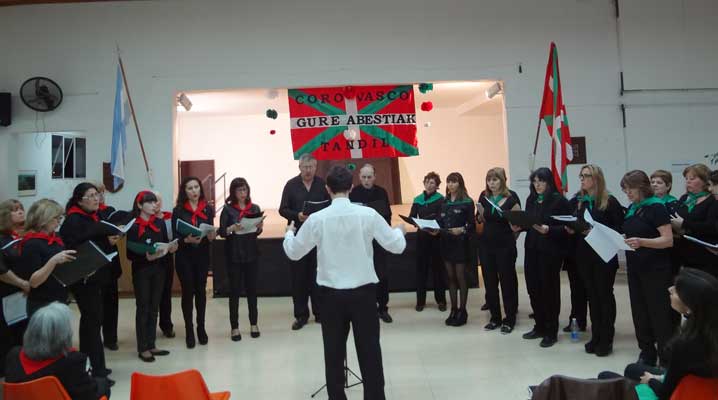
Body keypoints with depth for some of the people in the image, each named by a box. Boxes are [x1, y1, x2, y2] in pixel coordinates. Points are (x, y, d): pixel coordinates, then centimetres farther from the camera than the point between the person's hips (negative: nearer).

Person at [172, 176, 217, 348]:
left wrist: (212, 236, -18)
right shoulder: (178, 211, -3)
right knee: (188, 292, 2)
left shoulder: (208, 209, 2)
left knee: (201, 290, 7)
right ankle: (189, 330, 13)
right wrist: (187, 240, -23)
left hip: (202, 255, 2)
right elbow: (174, 236, -5)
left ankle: (201, 327, 20)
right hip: (184, 256, -2)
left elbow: (211, 231, 4)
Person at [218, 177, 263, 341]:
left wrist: (259, 227, -13)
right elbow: (221, 232, -6)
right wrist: (232, 229, -25)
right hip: (233, 254, -2)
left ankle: (253, 324, 21)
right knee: (234, 291, 4)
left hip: (251, 253, 2)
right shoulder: (227, 208, -3)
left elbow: (257, 233, 9)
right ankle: (234, 327, 12)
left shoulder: (255, 208, 4)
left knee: (252, 289, 9)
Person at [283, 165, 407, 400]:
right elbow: (397, 246, -1)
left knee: (334, 352, 13)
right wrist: (399, 230, 21)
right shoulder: (368, 214, -8)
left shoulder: (317, 219, -7)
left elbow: (293, 252, 5)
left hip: (331, 293, 1)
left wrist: (289, 233, 26)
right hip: (363, 291, 0)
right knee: (369, 350, 9)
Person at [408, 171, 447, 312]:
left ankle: (441, 300, 16)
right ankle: (420, 300, 14)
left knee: (438, 268, 4)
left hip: (436, 237, -3)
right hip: (421, 236, 3)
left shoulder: (441, 199, -3)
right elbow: (411, 217, 4)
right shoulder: (418, 200, 7)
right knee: (421, 267, 5)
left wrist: (438, 229, -29)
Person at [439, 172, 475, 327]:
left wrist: (462, 230, -25)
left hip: (460, 243, -5)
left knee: (460, 277, 1)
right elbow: (440, 223, 10)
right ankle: (454, 310, 17)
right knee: (451, 277, 9)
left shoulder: (467, 202, -4)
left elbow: (472, 225, -8)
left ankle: (462, 311, 11)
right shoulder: (444, 203, 11)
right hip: (446, 243, 5)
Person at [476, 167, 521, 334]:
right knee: (490, 281, 8)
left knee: (507, 280, 4)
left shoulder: (511, 197, -6)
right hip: (486, 244, 4)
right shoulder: (484, 196, 5)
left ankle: (509, 319, 17)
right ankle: (495, 317, 22)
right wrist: (480, 212, -8)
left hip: (505, 244, -4)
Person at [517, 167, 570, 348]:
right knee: (533, 289, 8)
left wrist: (548, 230, -26)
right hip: (532, 249, 6)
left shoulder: (559, 200, -9)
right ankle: (539, 326, 25)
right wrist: (519, 227, -3)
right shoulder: (531, 200, 10)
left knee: (549, 290, 3)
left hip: (550, 251, -5)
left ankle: (551, 332, 16)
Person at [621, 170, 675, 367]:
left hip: (655, 269, -7)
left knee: (659, 314, 0)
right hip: (635, 267, 7)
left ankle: (666, 358, 11)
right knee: (639, 312, 11)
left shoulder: (656, 207, -12)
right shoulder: (631, 209, 10)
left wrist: (642, 242, -31)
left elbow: (668, 240, -18)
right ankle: (647, 353, 24)